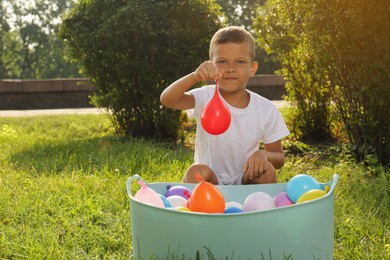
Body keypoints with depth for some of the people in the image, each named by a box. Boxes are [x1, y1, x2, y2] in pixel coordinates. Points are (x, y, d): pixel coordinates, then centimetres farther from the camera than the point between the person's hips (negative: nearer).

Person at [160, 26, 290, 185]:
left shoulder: (267, 110, -6)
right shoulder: (205, 98, -11)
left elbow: (279, 158, 2)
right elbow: (166, 100, -29)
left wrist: (263, 155, -23)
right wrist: (195, 77, -46)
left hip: (246, 181, 2)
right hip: (209, 183, -2)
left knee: (267, 171, -26)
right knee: (197, 172, -31)